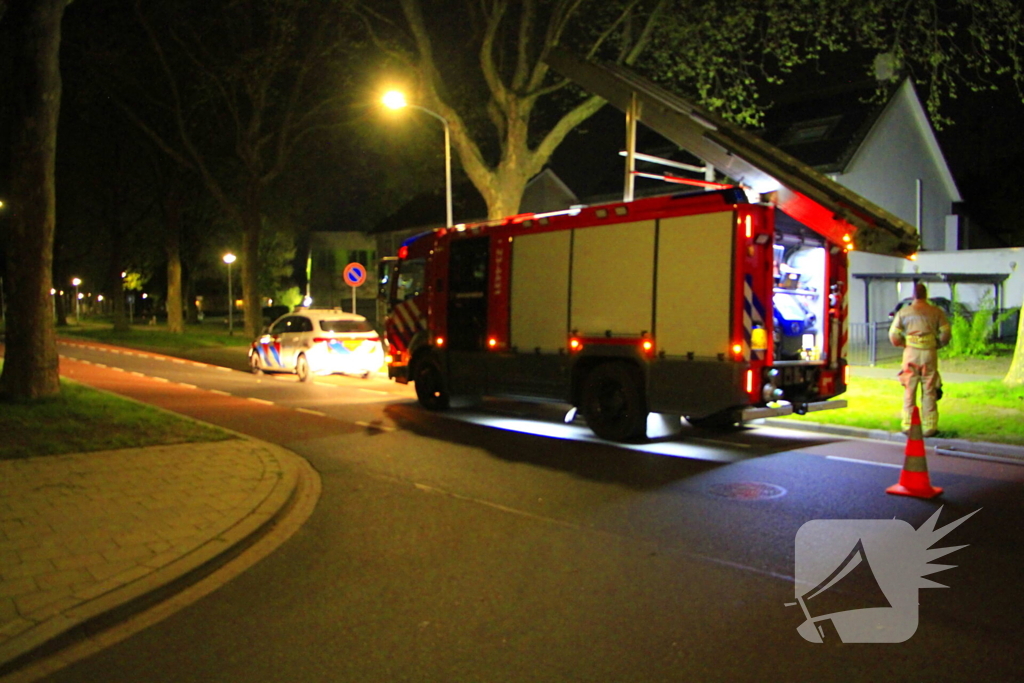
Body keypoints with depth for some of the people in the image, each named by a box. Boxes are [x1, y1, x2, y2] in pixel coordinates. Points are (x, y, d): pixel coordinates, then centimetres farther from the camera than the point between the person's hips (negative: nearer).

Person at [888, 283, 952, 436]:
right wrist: (936, 345, 15)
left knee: (909, 391, 8)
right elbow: (945, 335, -2)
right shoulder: (937, 312, 1)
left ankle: (908, 426, 10)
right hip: (929, 354, 0)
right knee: (929, 392, 5)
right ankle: (929, 427, 8)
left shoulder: (903, 312, 2)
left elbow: (894, 336, -1)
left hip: (911, 354, 0)